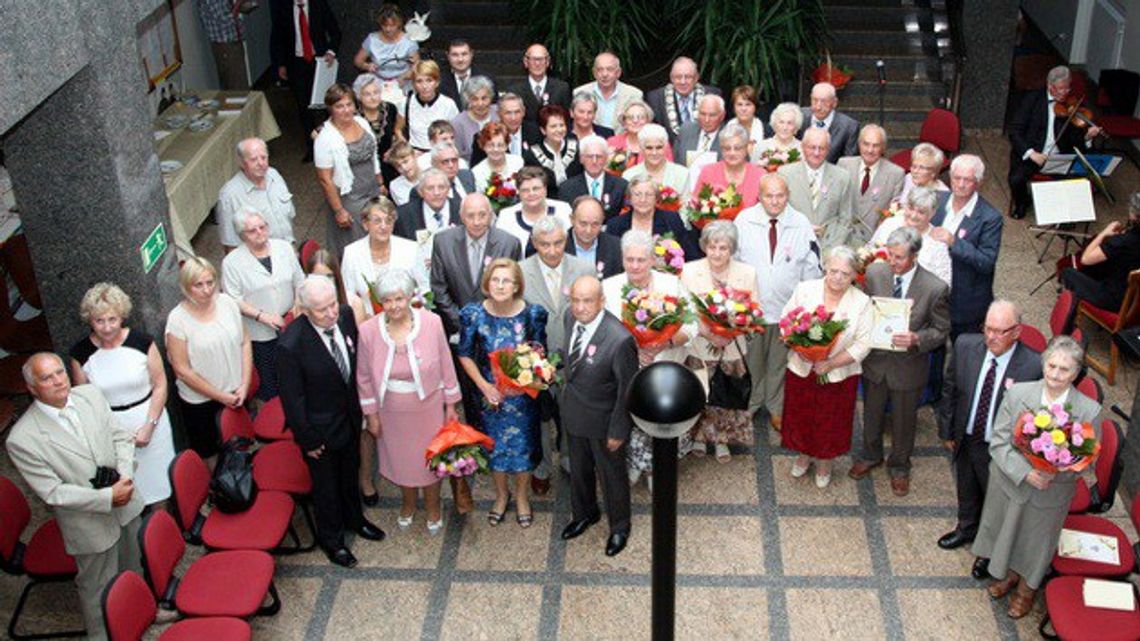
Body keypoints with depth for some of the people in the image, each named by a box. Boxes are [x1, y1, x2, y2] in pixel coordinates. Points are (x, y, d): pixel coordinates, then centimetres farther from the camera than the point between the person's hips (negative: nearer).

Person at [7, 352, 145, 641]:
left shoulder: (90, 394, -8)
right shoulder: (22, 439, -23)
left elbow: (121, 436, 0)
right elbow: (53, 492, -20)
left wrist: (125, 476, -17)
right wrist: (107, 497, -23)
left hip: (128, 504, 5)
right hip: (91, 525, -5)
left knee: (135, 568, 29)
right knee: (99, 589, 14)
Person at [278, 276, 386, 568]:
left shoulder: (346, 315, -17)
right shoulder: (291, 344, -33)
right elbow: (292, 398, -22)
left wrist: (360, 406, 8)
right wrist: (307, 438, -14)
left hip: (350, 417, 5)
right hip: (321, 428, -5)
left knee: (351, 473, 29)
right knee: (326, 484, 19)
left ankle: (354, 518, 57)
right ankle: (331, 538, 44)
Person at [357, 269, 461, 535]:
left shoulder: (431, 323, -19)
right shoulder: (368, 331, -18)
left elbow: (446, 365, -7)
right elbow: (364, 377, -5)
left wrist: (451, 405, -2)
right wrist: (371, 414, 0)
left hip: (428, 407, -1)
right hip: (392, 412, 1)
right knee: (401, 459, 22)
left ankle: (433, 507, 45)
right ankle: (408, 504, 51)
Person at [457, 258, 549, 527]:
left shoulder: (532, 314, -17)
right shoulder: (474, 314, -16)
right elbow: (464, 354, -4)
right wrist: (484, 386, -12)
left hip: (523, 392, 0)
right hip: (489, 392, 1)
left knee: (523, 444, 15)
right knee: (494, 444, 17)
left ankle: (522, 496, 42)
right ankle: (501, 494, 45)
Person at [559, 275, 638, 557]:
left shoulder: (620, 340, -34)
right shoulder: (570, 317, -14)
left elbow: (628, 389, -22)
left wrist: (618, 431, -15)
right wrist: (565, 387, 11)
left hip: (602, 420, -6)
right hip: (573, 413, 6)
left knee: (611, 474, 19)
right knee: (578, 469, 28)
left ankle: (619, 527, 45)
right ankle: (585, 513, 56)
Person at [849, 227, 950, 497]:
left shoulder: (935, 289, -23)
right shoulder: (874, 272, -14)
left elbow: (941, 330, -11)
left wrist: (916, 339, -29)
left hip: (908, 366, -2)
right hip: (875, 360, 3)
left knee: (903, 420, 20)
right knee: (872, 413, 25)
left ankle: (899, 466, 45)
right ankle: (870, 455, 52)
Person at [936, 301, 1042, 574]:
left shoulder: (1033, 366, -29)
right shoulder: (965, 345, -16)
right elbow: (950, 390, -2)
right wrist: (946, 430, 4)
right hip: (965, 439, 4)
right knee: (966, 488, 30)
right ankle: (967, 528, 61)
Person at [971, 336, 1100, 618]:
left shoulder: (1088, 411, -20)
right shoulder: (1017, 394, -18)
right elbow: (998, 443, -14)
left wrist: (1057, 472, -29)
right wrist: (1025, 473, -26)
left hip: (1051, 494, -1)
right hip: (1009, 482, 1)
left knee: (1036, 542, 22)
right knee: (1006, 532, 26)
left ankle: (1026, 589, 52)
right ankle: (1009, 574, 58)